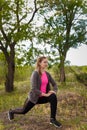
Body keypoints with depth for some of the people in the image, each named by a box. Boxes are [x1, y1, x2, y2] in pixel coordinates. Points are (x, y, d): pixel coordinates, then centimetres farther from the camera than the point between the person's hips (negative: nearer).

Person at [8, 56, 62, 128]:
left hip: (43, 97, 4)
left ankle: (53, 119, -16)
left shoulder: (47, 74, -1)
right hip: (34, 97, -4)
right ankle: (11, 112, 49)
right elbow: (34, 89, -27)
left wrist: (54, 91, -15)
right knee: (24, 111, 15)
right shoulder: (35, 73, -21)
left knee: (53, 97, -27)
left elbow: (54, 84, 6)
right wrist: (45, 94, -28)